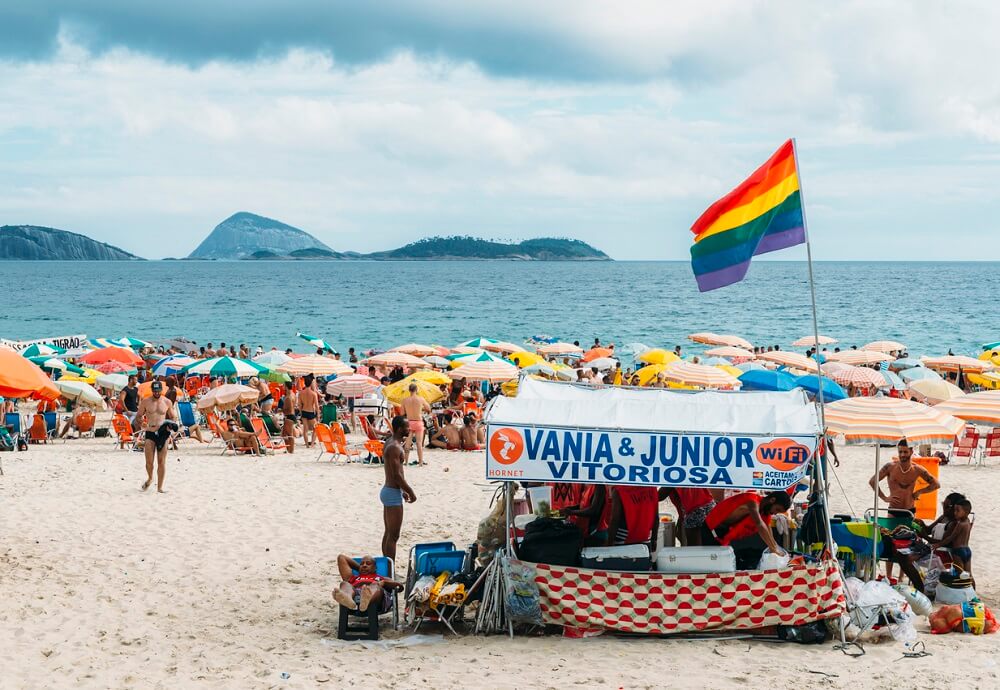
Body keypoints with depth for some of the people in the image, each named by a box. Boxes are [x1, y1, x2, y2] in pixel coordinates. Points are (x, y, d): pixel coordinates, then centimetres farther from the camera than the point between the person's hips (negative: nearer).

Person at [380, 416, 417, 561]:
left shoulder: (391, 444, 12)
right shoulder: (395, 447, -20)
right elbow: (397, 475, -22)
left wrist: (402, 491, 22)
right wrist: (411, 492, -13)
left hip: (388, 490, 11)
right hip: (393, 494, -11)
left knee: (388, 533, 15)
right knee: (393, 536, -7)